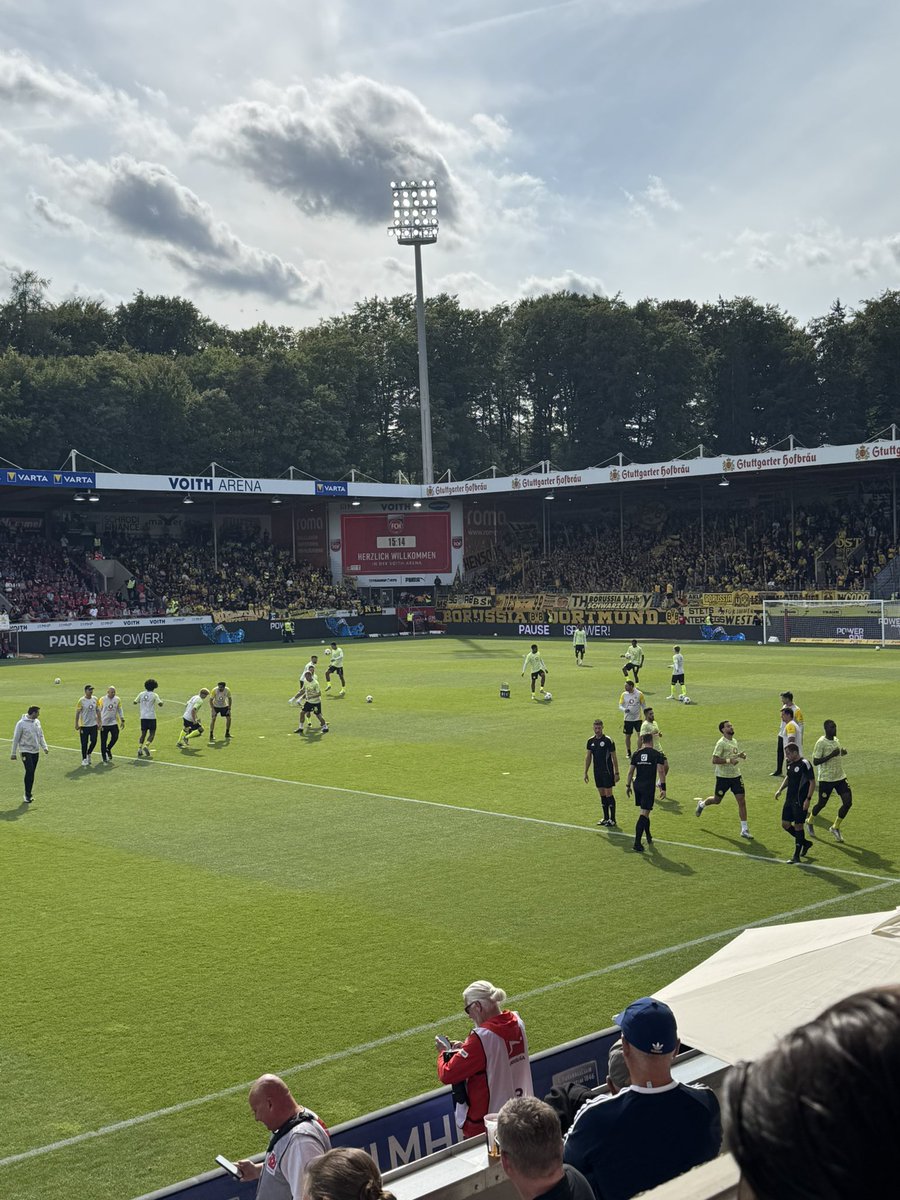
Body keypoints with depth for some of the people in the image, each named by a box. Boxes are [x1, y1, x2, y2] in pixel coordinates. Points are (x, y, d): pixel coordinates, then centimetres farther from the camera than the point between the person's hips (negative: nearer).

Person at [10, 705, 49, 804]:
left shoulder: (37, 722, 7)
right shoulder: (21, 723, -12)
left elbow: (41, 736, 16)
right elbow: (16, 739, -7)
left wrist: (45, 747, 4)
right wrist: (13, 753, -5)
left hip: (36, 751, 6)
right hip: (26, 751, -6)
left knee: (31, 773, 8)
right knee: (29, 771, -15)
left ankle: (28, 793, 16)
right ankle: (27, 795, -9)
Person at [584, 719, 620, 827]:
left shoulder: (608, 740, -10)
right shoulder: (590, 741, 6)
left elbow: (614, 757, -7)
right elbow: (588, 757, 13)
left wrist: (616, 773, -9)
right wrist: (585, 772, 10)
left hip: (607, 771, -5)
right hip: (597, 772, 5)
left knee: (608, 795, -4)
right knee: (602, 795, 11)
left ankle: (612, 819, 3)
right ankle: (606, 818, 20)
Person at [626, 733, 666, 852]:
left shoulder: (636, 754, 5)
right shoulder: (657, 754, -4)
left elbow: (631, 771, 5)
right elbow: (660, 771, -12)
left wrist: (628, 785, 13)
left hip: (637, 785, 5)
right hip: (649, 786, -4)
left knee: (645, 811, 22)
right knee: (644, 813, -6)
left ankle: (648, 837, 34)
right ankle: (637, 842, -13)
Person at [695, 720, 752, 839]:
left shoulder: (734, 741, 8)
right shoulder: (721, 743, -16)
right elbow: (714, 760, -21)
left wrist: (740, 755, 3)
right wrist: (729, 760, -29)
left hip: (736, 775, 6)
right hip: (723, 776, -6)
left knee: (742, 801, -3)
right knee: (717, 800, 11)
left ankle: (744, 830, 1)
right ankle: (702, 804, 46)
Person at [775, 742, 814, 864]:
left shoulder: (804, 764, -16)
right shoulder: (789, 763, 8)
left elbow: (812, 782, -14)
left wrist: (808, 799, -19)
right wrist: (780, 790, 10)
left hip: (800, 801, -8)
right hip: (789, 799, 8)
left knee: (798, 826, -3)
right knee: (785, 824, 9)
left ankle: (797, 856, 6)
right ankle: (805, 843, 28)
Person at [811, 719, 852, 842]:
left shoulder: (836, 740, 8)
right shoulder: (821, 743, -16)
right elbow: (815, 762, -20)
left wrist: (842, 753, 2)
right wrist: (831, 755, -26)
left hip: (840, 777, 6)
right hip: (826, 779, -6)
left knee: (848, 802, -5)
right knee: (822, 803, 7)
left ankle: (836, 827, 12)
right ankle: (810, 822, 36)